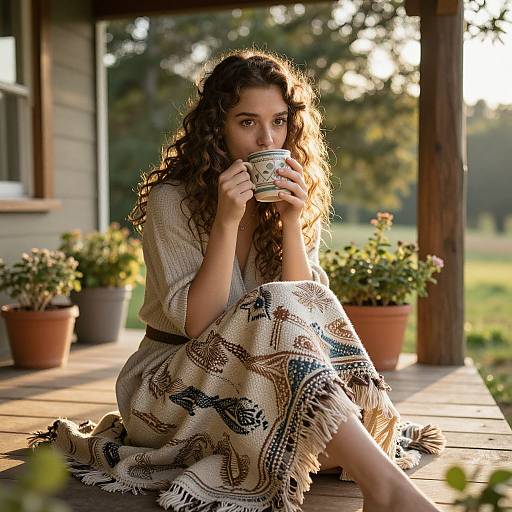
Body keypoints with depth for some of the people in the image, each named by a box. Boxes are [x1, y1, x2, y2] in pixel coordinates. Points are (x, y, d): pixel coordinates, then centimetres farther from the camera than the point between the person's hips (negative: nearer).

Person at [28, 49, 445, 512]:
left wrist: (291, 221, -19)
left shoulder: (299, 200, 3)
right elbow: (196, 323, -18)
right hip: (172, 384, -4)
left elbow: (309, 316, -8)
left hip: (254, 381, 4)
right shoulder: (172, 200, -10)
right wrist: (227, 220, -26)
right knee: (273, 310, -33)